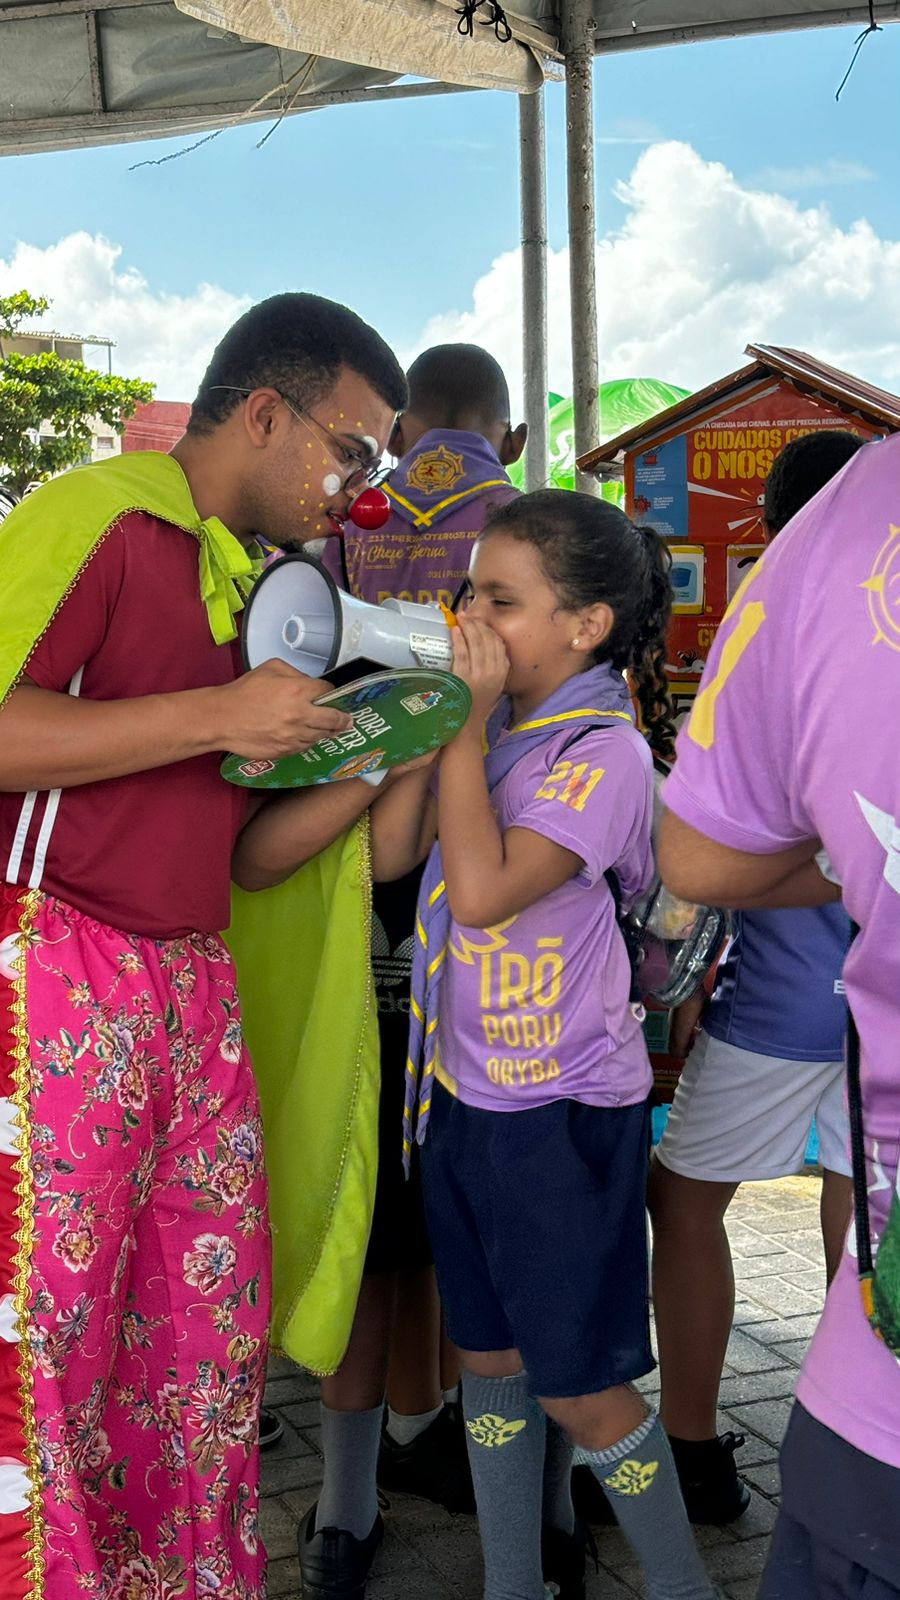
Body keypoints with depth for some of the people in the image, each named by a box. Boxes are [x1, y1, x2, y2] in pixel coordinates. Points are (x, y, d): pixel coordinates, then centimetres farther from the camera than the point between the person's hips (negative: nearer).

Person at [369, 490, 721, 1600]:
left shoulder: (603, 750, -18)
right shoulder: (494, 729, 4)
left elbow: (483, 889, -28)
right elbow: (387, 854, 1)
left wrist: (470, 723, -21)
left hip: (562, 1110, -7)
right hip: (463, 1092, 7)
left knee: (578, 1387, 5)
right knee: (488, 1359, 17)